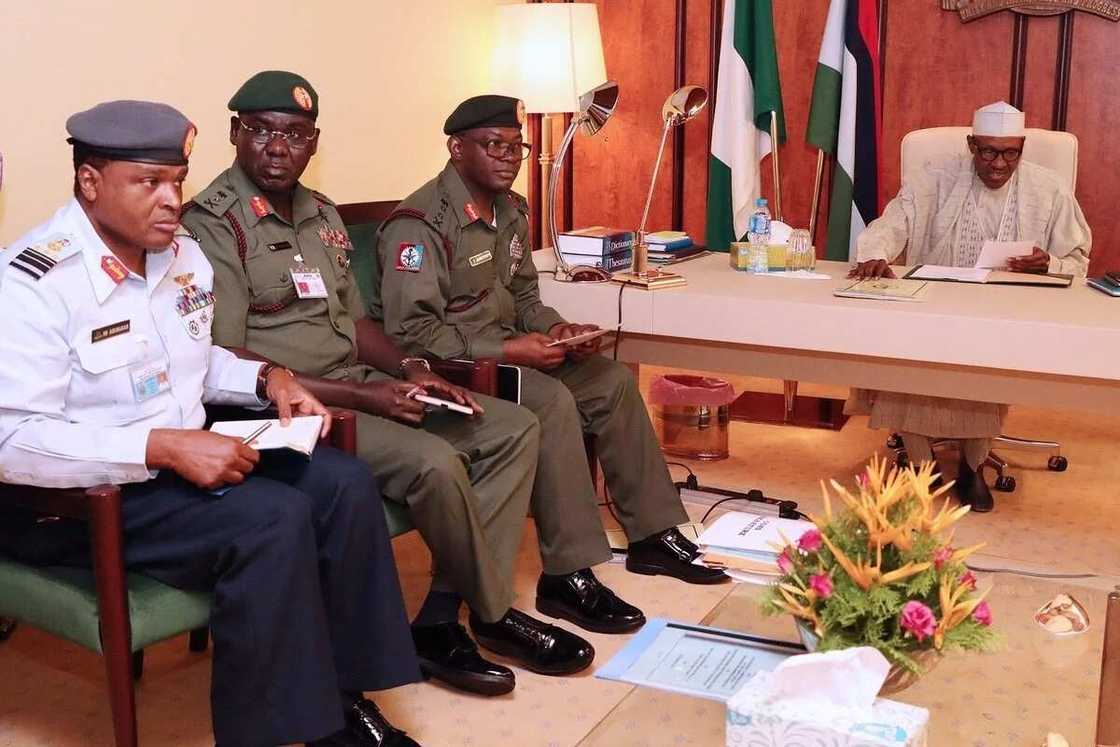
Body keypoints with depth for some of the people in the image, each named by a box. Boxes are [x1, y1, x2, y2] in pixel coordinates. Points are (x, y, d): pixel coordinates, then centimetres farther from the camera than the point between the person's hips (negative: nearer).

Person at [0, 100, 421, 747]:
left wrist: (267, 378, 1)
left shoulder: (183, 255, 7)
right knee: (272, 518, -28)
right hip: (80, 496, -8)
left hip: (187, 455, 8)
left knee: (344, 483, -11)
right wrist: (162, 447, -32)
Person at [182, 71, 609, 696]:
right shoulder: (213, 225, -11)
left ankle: (444, 617, -8)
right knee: (434, 462, -29)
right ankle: (493, 614, -1)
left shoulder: (322, 214, 14)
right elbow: (223, 364, -18)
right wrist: (362, 398, -21)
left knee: (515, 428, -1)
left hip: (360, 387, 9)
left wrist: (411, 370, -2)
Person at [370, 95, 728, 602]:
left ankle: (653, 534, 7)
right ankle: (566, 574, -21)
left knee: (612, 381, -1)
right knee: (552, 402, -29)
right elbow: (411, 333, -23)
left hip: (501, 351, 9)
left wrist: (556, 331, -3)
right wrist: (506, 352, -26)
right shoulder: (419, 224, -17)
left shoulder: (511, 210, 10)